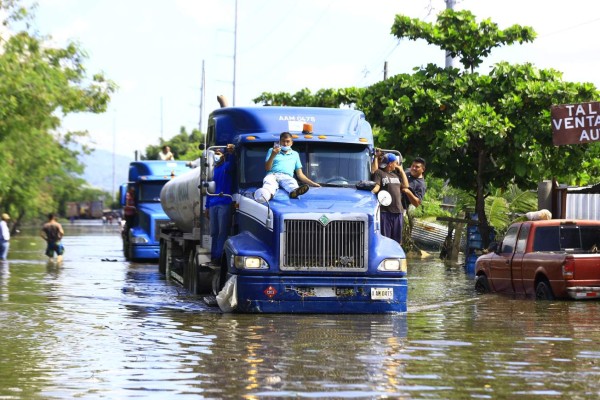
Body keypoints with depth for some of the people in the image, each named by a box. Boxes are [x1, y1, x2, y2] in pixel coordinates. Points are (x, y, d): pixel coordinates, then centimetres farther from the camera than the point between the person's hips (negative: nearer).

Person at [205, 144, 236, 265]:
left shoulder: (227, 166, 0)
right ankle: (213, 257, 10)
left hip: (224, 204, -7)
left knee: (222, 232, -8)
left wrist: (231, 153, -47)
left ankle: (219, 257, -11)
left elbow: (231, 164, -26)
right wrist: (207, 206, 21)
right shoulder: (215, 169, 22)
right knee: (214, 233, 7)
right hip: (213, 204, 7)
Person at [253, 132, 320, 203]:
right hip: (272, 175, -1)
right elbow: (267, 168, 13)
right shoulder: (272, 150, 25)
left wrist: (312, 183, 13)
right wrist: (273, 155, -2)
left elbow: (300, 174, 26)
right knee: (269, 183, -40)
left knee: (292, 182, -37)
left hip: (287, 177, 1)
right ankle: (268, 193, -74)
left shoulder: (295, 154, 30)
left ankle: (294, 191, -72)